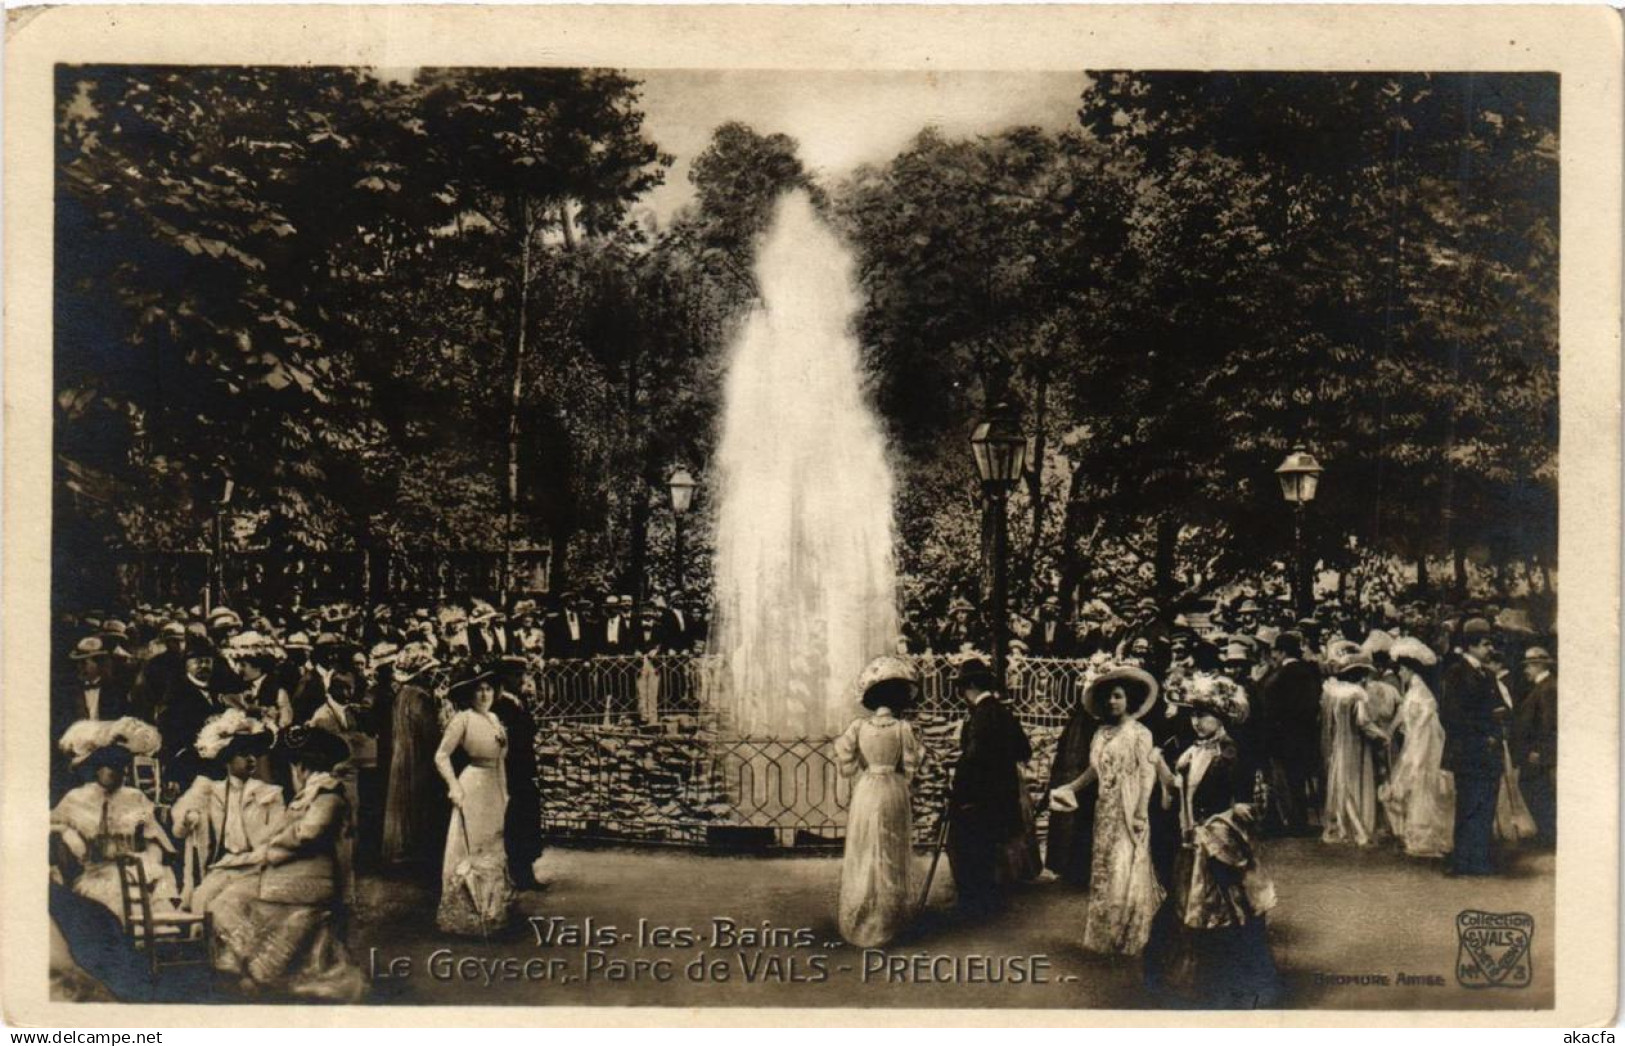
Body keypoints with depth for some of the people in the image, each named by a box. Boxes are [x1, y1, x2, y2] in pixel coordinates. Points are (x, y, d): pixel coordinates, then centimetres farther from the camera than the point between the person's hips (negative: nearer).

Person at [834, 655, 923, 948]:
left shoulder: (858, 726, -7)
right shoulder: (902, 728, -11)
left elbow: (847, 766, -6)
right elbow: (909, 768, -5)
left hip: (864, 794, 1)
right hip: (893, 795, -1)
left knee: (862, 857, 12)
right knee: (889, 859, 11)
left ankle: (856, 920, 18)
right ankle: (885, 921, 18)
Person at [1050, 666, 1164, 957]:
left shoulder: (1139, 733, -6)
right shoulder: (1101, 734, 11)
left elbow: (1147, 773, -11)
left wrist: (1141, 812, -18)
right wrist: (1070, 787, 14)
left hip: (1128, 812, -6)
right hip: (1105, 811, 6)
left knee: (1126, 872, -5)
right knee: (1103, 871, 11)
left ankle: (1128, 939, 3)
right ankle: (1104, 936, 21)